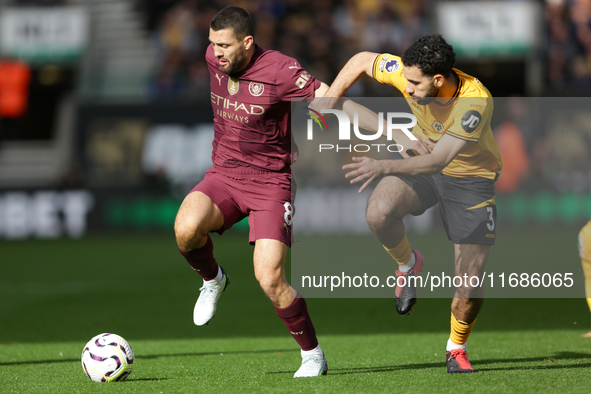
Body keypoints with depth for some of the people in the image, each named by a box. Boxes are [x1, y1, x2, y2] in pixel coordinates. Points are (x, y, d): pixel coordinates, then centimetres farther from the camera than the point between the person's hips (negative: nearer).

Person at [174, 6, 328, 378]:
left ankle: (313, 354, 7)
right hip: (223, 175, 5)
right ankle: (212, 280, 6)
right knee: (186, 228, -29)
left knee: (270, 280, -15)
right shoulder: (215, 58, 0)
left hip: (271, 181, -4)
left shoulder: (279, 70, -19)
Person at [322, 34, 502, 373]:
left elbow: (438, 160, -40)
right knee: (379, 212, -30)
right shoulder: (410, 73, -24)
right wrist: (325, 103, -8)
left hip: (471, 176, -3)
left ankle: (457, 349, 23)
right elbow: (361, 61, -4)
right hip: (420, 159, 3)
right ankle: (408, 265, 3)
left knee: (470, 279, -7)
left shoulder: (476, 101, -36)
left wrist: (384, 167, -50)